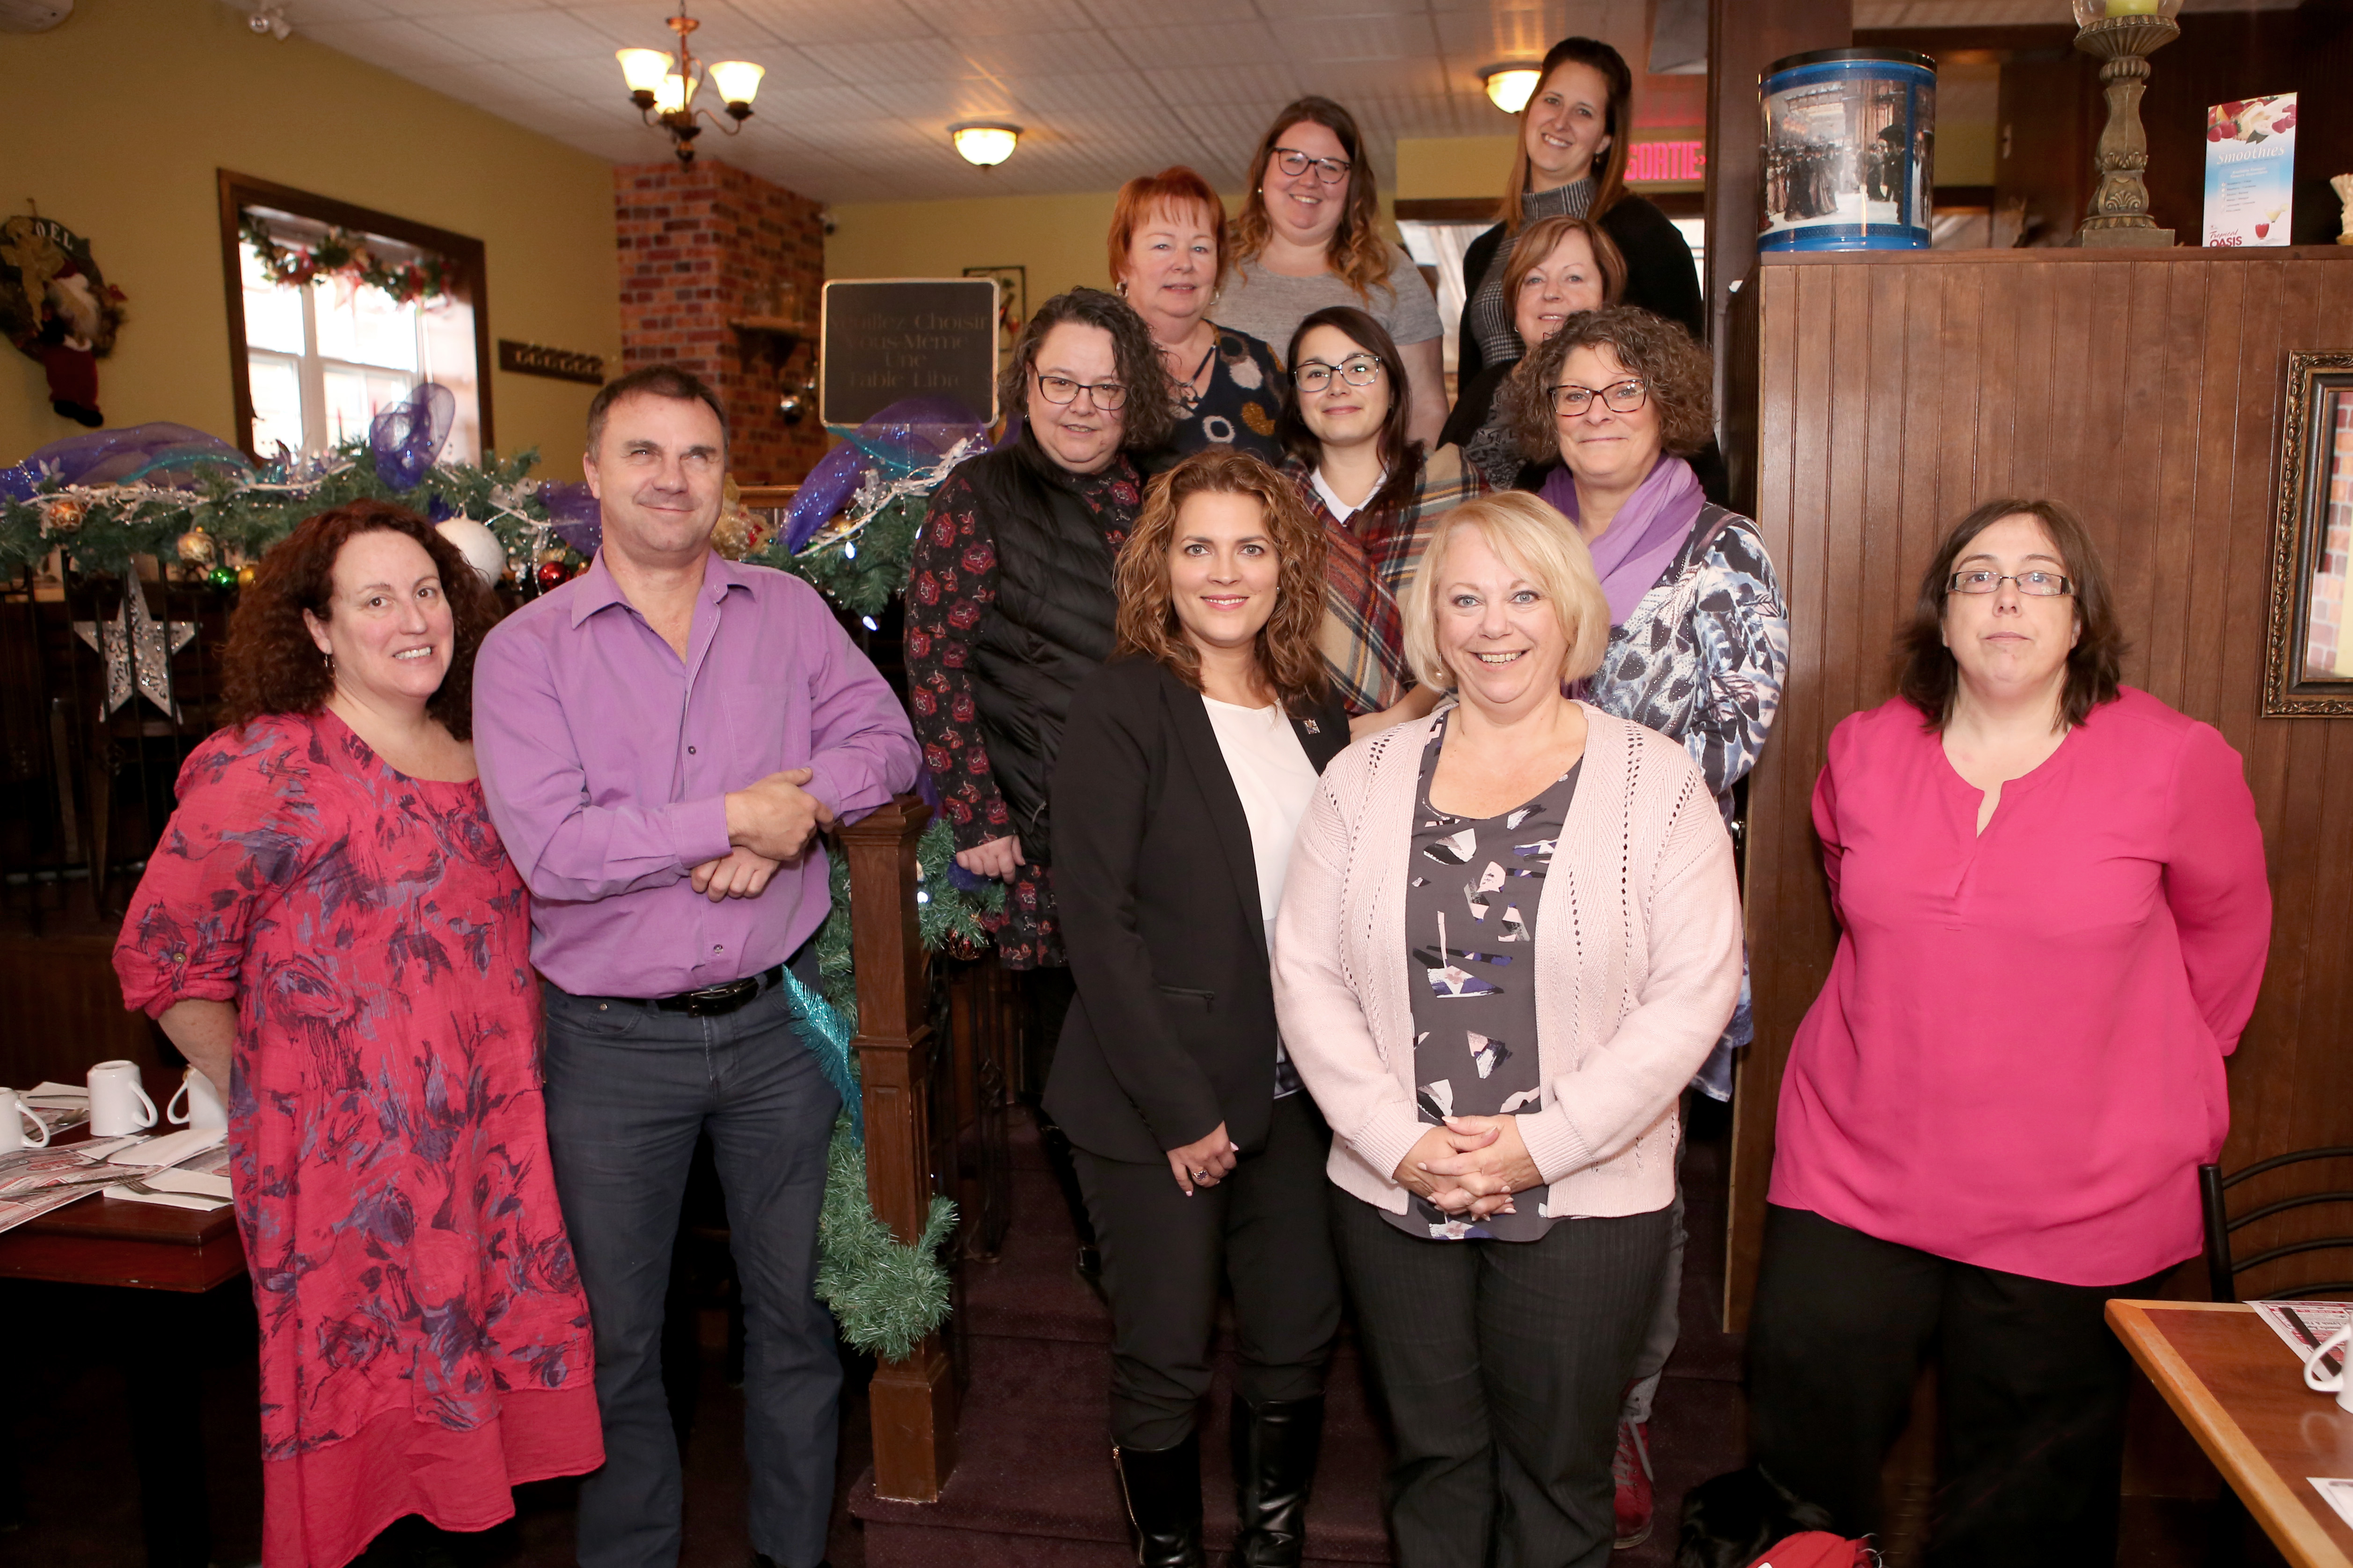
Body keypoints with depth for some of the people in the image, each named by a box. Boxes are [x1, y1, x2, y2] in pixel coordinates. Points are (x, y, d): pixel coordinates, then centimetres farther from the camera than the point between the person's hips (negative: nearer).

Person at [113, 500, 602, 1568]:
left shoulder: (479, 759, 10)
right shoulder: (263, 767, -10)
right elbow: (162, 959, -5)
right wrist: (265, 1101, -2)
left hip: (492, 1149, 6)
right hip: (349, 1162, -6)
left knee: (489, 1380, 13)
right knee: (366, 1405, 5)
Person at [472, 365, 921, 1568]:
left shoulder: (789, 613, 5)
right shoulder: (525, 650, -6)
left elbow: (884, 741, -2)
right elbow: (548, 845, -17)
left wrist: (796, 814, -19)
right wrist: (731, 816, -16)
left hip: (779, 1024, 2)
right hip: (614, 1046, -2)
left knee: (795, 1305, 16)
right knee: (618, 1333, 14)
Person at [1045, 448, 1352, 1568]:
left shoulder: (1317, 713, 8)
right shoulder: (1120, 710, -9)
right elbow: (1096, 921, -13)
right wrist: (1180, 1106, -14)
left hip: (1294, 1091, 5)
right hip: (1156, 1099, -5)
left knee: (1299, 1340, 11)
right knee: (1164, 1358, 5)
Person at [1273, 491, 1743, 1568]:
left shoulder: (1655, 781, -5)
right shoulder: (1365, 776, 2)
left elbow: (1696, 990, -10)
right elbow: (1306, 972, -1)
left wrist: (1545, 1142, -15)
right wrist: (1396, 1141, -10)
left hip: (1586, 1200, -2)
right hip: (1390, 1194, 2)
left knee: (1555, 1472, 13)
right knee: (1432, 1453, 17)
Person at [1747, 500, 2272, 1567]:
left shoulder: (2175, 763, -8)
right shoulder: (1865, 752, 1)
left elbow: (2224, 931, 7)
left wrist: (2155, 1090, 12)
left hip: (2075, 1208, -2)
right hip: (1856, 1177, 2)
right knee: (1804, 1444, 7)